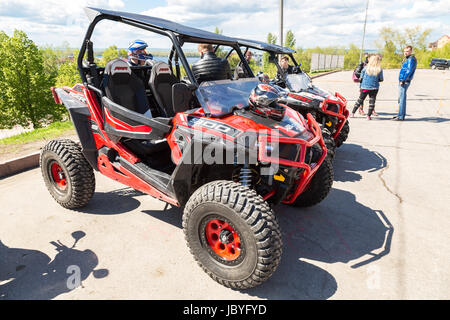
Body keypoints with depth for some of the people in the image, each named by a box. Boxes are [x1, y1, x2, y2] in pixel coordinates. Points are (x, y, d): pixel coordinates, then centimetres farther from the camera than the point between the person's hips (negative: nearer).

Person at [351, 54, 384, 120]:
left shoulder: (366, 68, -7)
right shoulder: (379, 70, -6)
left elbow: (361, 78, -1)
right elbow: (381, 79, 2)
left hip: (364, 87, 1)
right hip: (374, 88, -1)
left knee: (360, 100, 13)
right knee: (372, 101, 7)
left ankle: (352, 113, 19)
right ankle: (369, 116, 5)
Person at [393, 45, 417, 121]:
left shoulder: (411, 59, -11)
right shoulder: (407, 59, 19)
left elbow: (409, 71, -20)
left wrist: (403, 80, -19)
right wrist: (401, 80, 16)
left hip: (404, 82, -10)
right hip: (402, 81, 10)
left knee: (402, 99, -9)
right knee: (401, 98, 14)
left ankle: (401, 117, -8)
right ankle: (401, 114, 21)